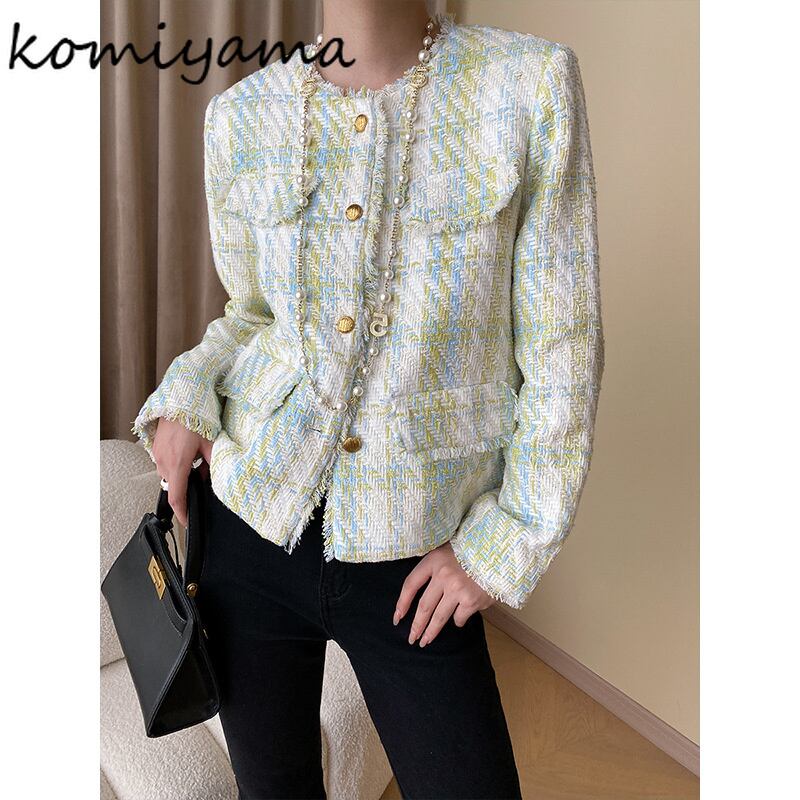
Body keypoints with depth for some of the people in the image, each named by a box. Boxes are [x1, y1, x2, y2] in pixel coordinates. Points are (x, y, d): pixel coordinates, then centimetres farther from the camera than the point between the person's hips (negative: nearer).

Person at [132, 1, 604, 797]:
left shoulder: (532, 82, -8)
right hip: (253, 525, 3)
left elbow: (561, 349, -6)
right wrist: (186, 394, -5)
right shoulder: (242, 114, 0)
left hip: (415, 559, -2)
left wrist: (504, 542, -6)